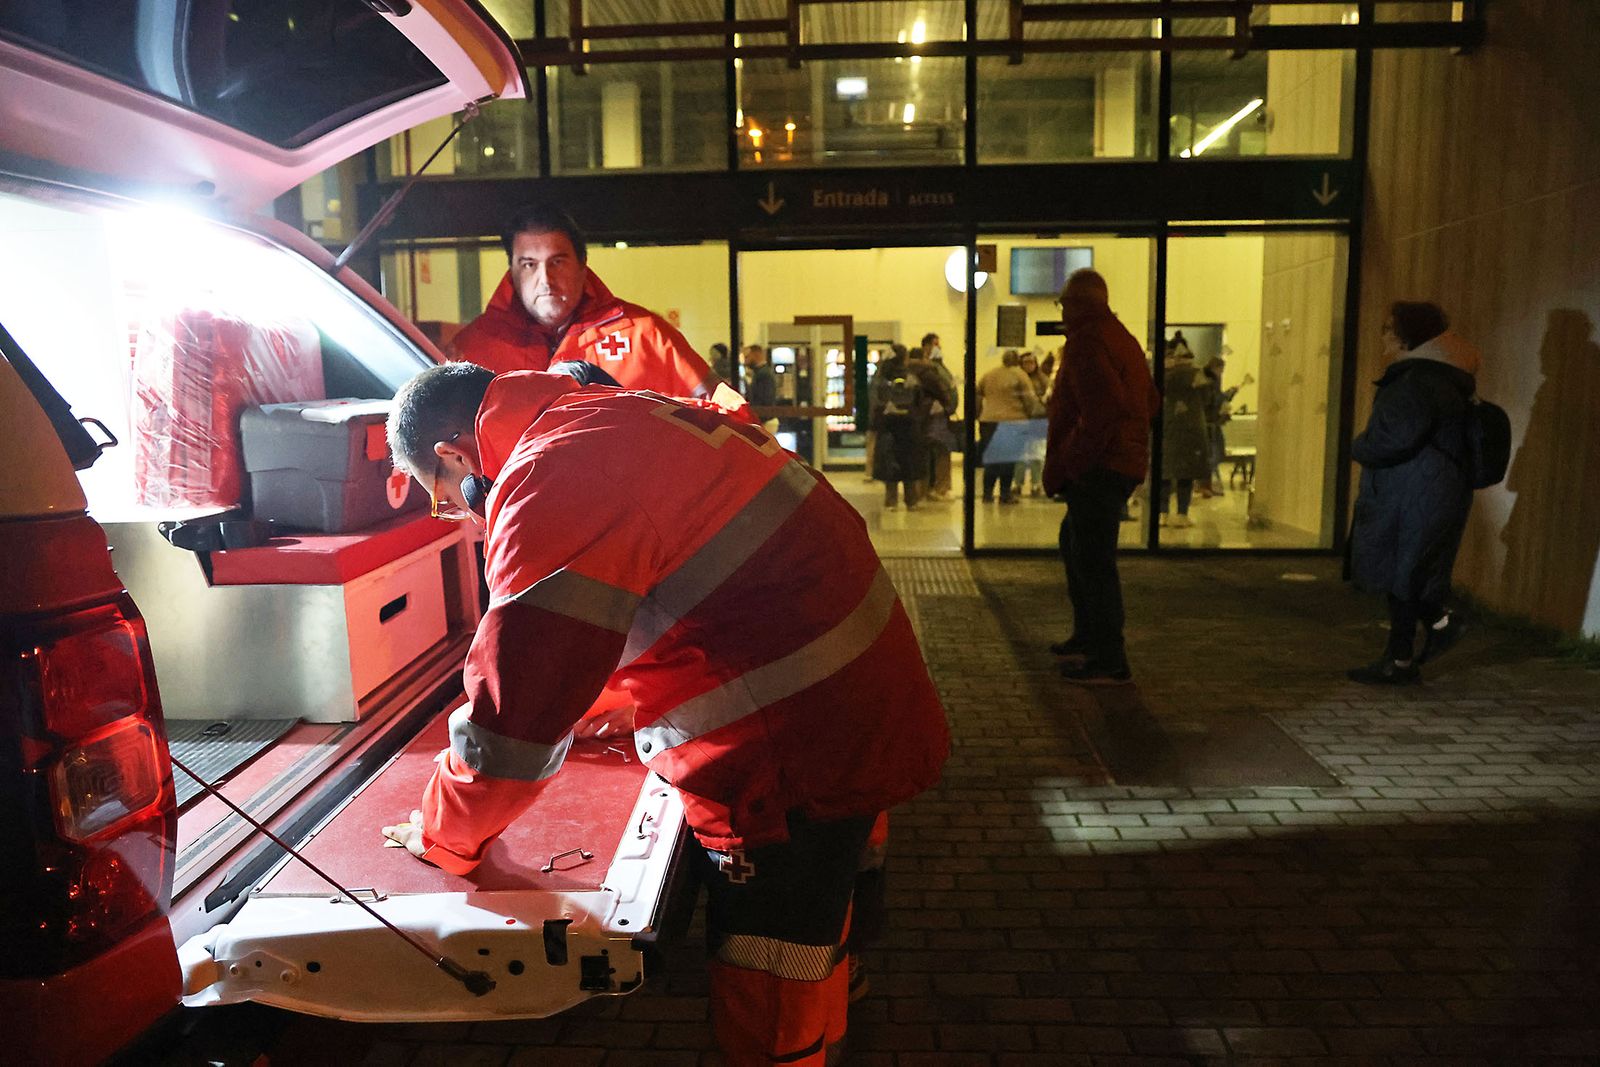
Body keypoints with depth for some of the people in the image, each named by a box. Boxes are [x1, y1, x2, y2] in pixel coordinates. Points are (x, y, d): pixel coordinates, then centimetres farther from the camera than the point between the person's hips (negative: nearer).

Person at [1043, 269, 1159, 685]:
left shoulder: (1086, 341, -14)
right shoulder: (1122, 338, 17)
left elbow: (1104, 411, -25)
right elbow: (1150, 402, 21)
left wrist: (1066, 466, -20)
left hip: (1097, 469, -11)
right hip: (1125, 462, 11)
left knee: (1093, 561, -6)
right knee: (1074, 543, 22)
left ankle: (1109, 661, 0)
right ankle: (1086, 637, 31)